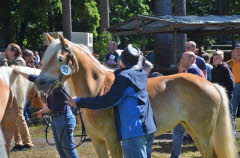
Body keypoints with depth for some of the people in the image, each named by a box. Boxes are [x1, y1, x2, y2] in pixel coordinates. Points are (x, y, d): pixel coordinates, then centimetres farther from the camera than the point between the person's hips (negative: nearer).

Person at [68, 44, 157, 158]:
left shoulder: (124, 77, -11)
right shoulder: (142, 74, 12)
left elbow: (107, 101, -15)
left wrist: (79, 102, -11)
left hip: (134, 131, -8)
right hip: (149, 128, 8)